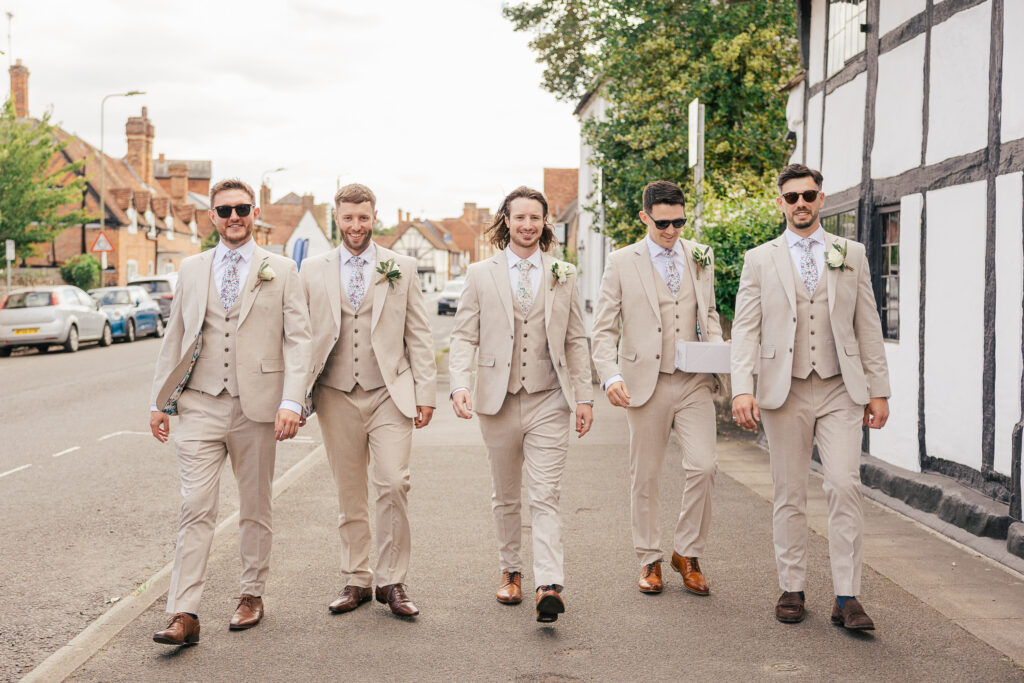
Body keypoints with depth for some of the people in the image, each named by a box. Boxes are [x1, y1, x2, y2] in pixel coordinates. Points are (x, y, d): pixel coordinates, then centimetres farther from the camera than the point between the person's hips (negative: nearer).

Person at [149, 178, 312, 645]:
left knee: (256, 508, 10)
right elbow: (174, 338, 14)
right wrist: (160, 401, 10)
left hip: (256, 405, -1)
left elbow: (298, 339, -2)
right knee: (196, 509, -5)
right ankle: (184, 615, -6)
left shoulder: (281, 271, 4)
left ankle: (252, 596, 25)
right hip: (199, 405, 1)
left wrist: (291, 401, -13)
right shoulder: (191, 270, 11)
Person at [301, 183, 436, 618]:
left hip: (388, 395, -1)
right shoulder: (313, 271, 8)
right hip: (337, 398, 1)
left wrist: (425, 394, 0)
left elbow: (419, 336, 6)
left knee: (394, 484, -11)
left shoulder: (402, 268, 6)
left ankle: (391, 582, 2)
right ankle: (356, 580, 19)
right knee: (349, 495, 7)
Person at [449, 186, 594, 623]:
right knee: (505, 497, 13)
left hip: (548, 402, -1)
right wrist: (460, 385, -14)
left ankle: (549, 586, -17)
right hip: (499, 402, 1)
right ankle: (510, 570, 30)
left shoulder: (564, 275, 9)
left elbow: (576, 341, 11)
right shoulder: (480, 275, 6)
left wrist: (584, 396, 6)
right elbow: (464, 337, 2)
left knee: (545, 496, -9)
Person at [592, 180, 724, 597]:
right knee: (645, 476, 6)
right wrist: (610, 376, -14)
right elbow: (604, 330, 1)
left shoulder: (700, 257, 11)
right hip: (646, 382, -2)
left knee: (703, 466, -10)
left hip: (694, 381, 2)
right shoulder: (622, 262, 1)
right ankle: (649, 560, 22)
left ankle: (688, 553, 10)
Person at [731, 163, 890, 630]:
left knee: (844, 486, -9)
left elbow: (867, 326, 10)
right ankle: (792, 589, 16)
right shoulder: (760, 260, 7)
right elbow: (746, 328, 1)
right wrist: (742, 389, -12)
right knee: (789, 495, 5)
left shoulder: (851, 255, 10)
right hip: (785, 392, 0)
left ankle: (846, 597, -4)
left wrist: (878, 389, 5)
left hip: (840, 390, 0)